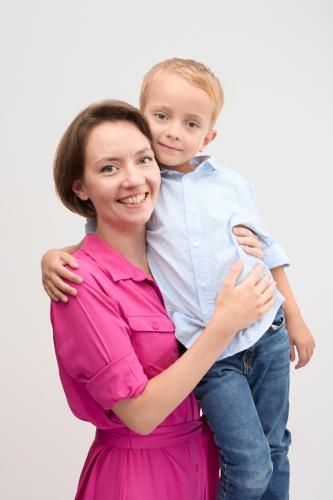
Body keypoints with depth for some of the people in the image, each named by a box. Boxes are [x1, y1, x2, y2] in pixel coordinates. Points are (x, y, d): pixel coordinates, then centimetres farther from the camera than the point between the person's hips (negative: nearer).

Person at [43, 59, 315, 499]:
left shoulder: (232, 184, 3)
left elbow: (267, 251, 12)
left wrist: (295, 320, 14)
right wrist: (54, 259, -14)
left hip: (268, 334, 3)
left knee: (274, 449, 16)